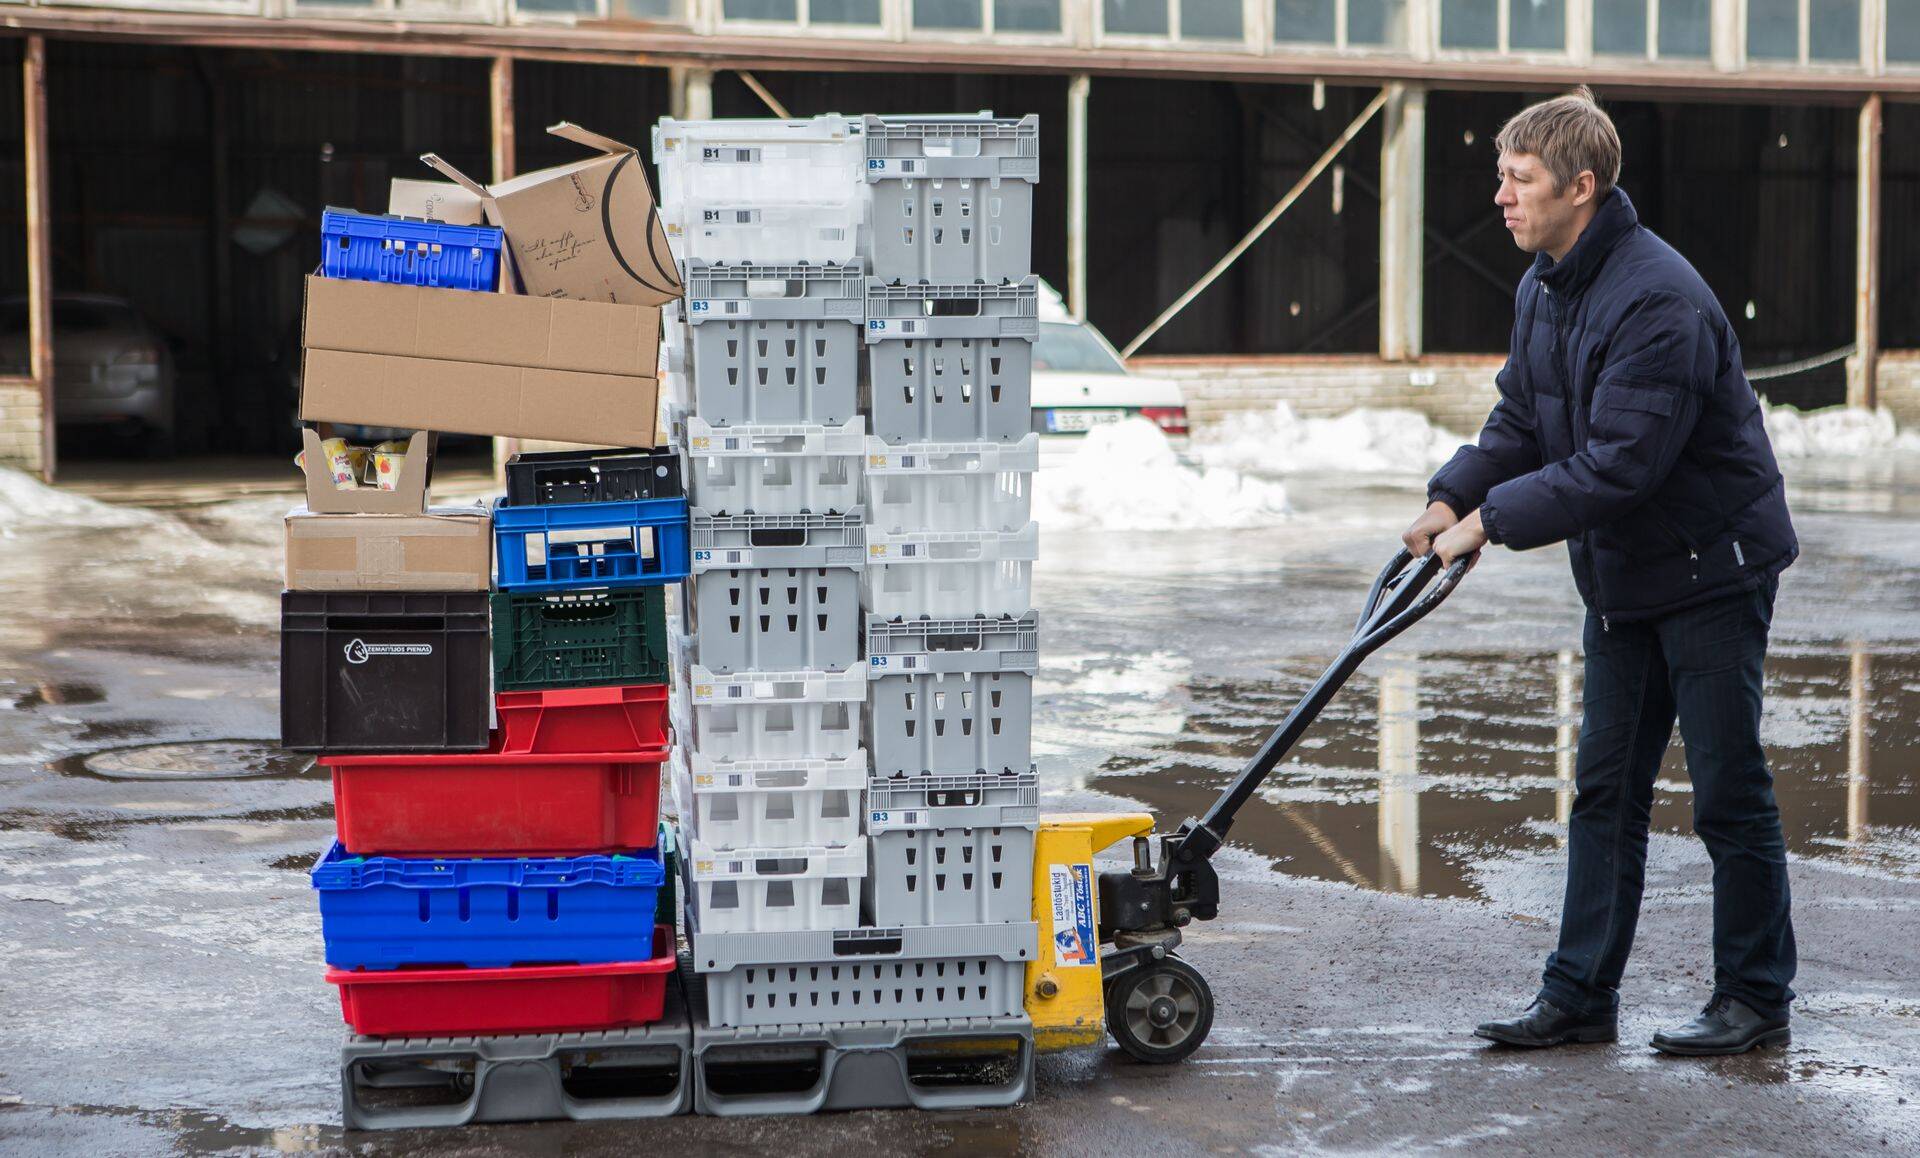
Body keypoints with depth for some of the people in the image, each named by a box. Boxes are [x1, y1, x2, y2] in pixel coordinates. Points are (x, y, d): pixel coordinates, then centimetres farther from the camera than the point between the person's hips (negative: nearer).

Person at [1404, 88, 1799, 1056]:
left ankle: (1754, 998, 12)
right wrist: (1453, 496, -4)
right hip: (1618, 577, 9)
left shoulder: (1658, 300, -25)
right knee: (1605, 787, 10)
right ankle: (1580, 996, 16)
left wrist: (1494, 519, -24)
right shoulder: (1542, 292, 6)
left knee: (1728, 793, 0)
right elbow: (1520, 421, 13)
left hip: (1711, 569, -9)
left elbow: (1620, 463, -29)